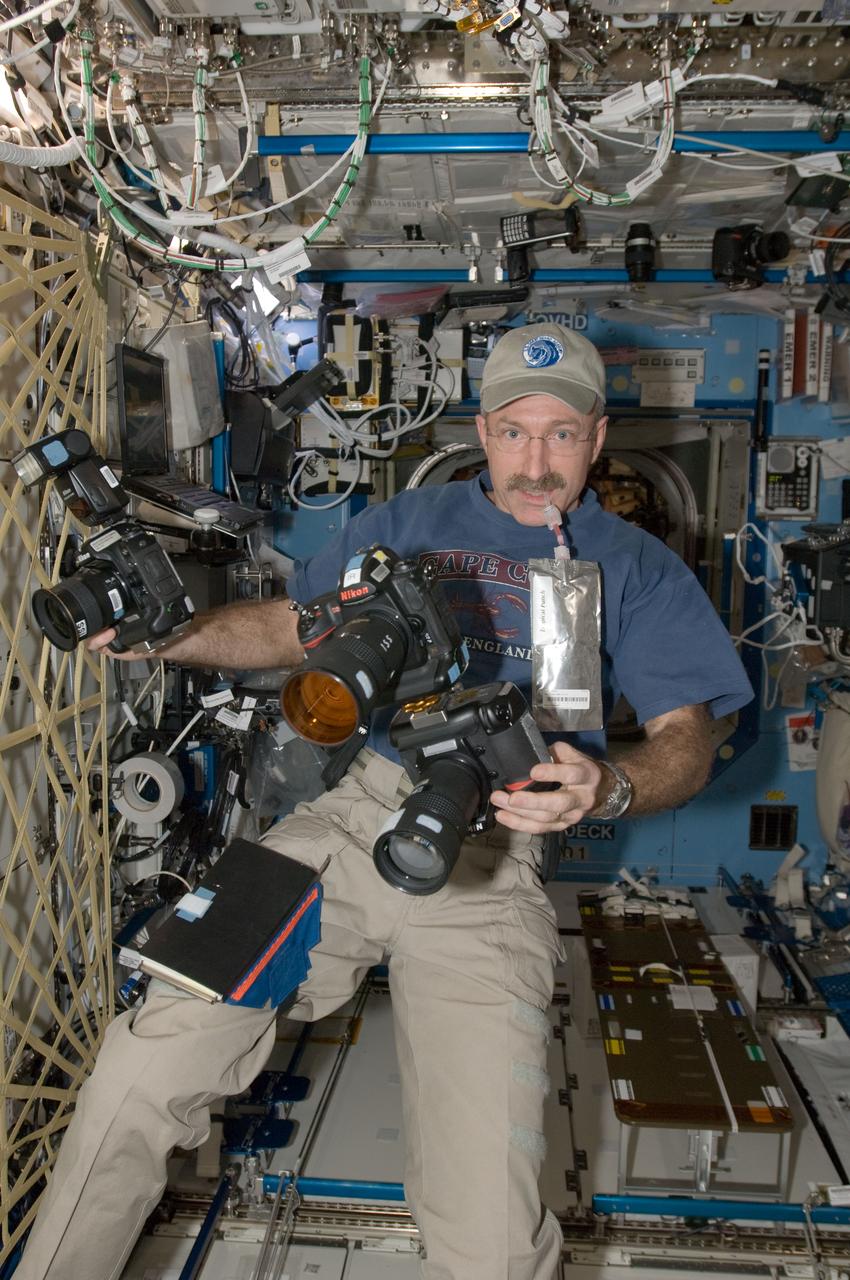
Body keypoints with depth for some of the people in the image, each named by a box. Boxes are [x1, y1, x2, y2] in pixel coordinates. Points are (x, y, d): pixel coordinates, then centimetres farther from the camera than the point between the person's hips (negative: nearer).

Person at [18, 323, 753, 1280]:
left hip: (488, 864, -1)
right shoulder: (408, 521, 18)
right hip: (348, 815, 2)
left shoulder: (637, 569, 12)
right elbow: (295, 627, 19)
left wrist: (607, 788, -18)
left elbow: (687, 744, 6)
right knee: (138, 1073, -10)